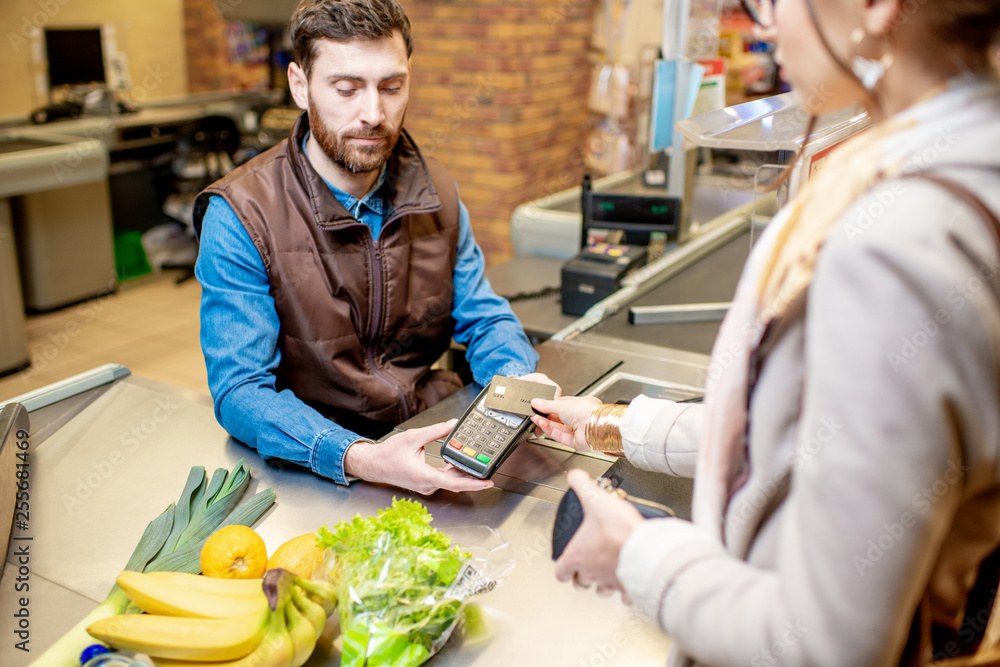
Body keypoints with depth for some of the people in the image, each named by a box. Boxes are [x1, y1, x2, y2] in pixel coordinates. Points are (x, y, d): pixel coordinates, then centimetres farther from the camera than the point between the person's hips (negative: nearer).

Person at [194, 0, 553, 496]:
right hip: (316, 476, -4)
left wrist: (518, 379, -15)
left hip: (435, 444, 5)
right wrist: (358, 459, -36)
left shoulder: (434, 192, 3)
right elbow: (240, 391, -18)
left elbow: (484, 319, 10)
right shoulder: (238, 215, -14)